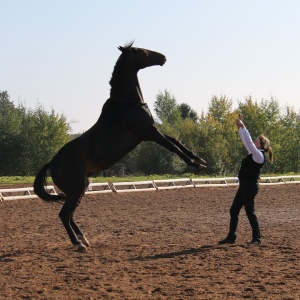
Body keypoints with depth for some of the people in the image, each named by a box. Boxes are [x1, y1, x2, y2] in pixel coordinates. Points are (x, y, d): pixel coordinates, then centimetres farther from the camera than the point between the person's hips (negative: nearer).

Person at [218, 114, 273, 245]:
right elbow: (247, 141, 18)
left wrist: (242, 127, -20)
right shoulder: (254, 153, 12)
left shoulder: (259, 155, -15)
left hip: (250, 187, -10)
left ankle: (257, 238, 6)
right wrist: (240, 126, 10)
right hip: (244, 186, 10)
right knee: (234, 210, 10)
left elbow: (248, 141, -24)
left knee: (250, 211, -4)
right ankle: (231, 237, 15)